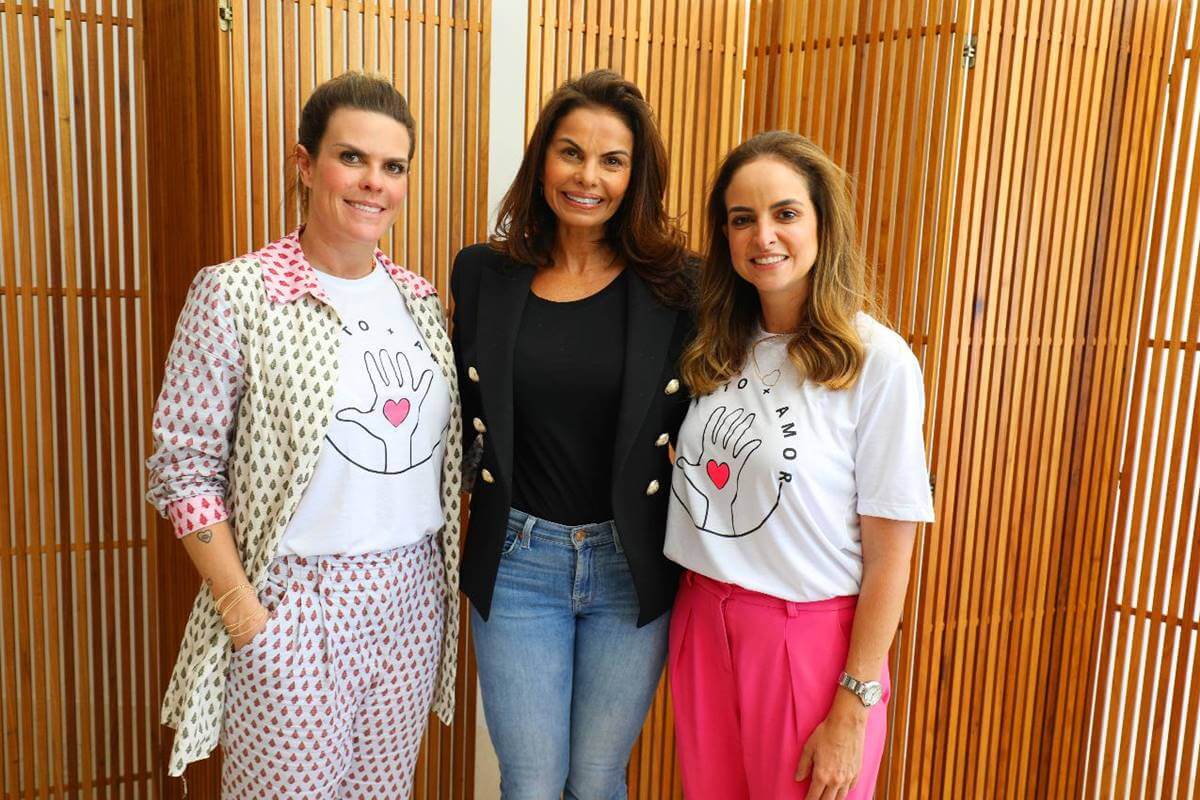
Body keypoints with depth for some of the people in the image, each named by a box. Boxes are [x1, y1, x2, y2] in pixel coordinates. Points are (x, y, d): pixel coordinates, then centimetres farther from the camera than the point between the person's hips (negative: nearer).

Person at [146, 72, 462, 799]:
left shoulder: (421, 300, 5)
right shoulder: (236, 295, -10)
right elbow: (184, 467, -9)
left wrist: (451, 571, 7)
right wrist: (242, 610, -12)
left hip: (412, 599, 5)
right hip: (294, 606, -5)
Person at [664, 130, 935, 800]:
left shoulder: (878, 362, -13)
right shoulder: (719, 349, 2)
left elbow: (889, 557, -11)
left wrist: (852, 713, -11)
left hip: (811, 638, -4)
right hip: (702, 625, 5)